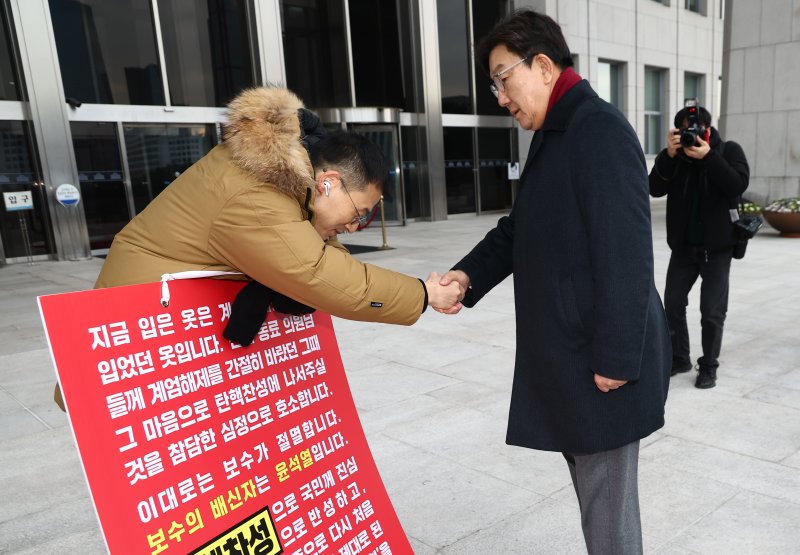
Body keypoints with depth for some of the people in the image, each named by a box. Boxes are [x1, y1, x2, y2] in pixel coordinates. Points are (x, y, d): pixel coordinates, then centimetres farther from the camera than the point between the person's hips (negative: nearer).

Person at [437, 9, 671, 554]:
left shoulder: (600, 128, -15)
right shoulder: (555, 136, 15)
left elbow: (626, 254, -21)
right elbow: (520, 229, 16)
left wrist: (616, 358, -20)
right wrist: (470, 274, 0)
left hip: (600, 357, -9)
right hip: (567, 352, 9)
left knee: (606, 496, 6)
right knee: (592, 486, 21)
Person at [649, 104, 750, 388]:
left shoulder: (729, 150, -3)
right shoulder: (674, 154, 3)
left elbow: (739, 185, -19)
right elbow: (655, 189, -11)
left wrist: (709, 157, -26)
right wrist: (669, 155, -23)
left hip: (717, 246, -3)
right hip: (683, 245, 3)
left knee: (712, 311, 1)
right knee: (672, 303, 6)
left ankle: (708, 366, 15)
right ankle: (679, 358, 22)